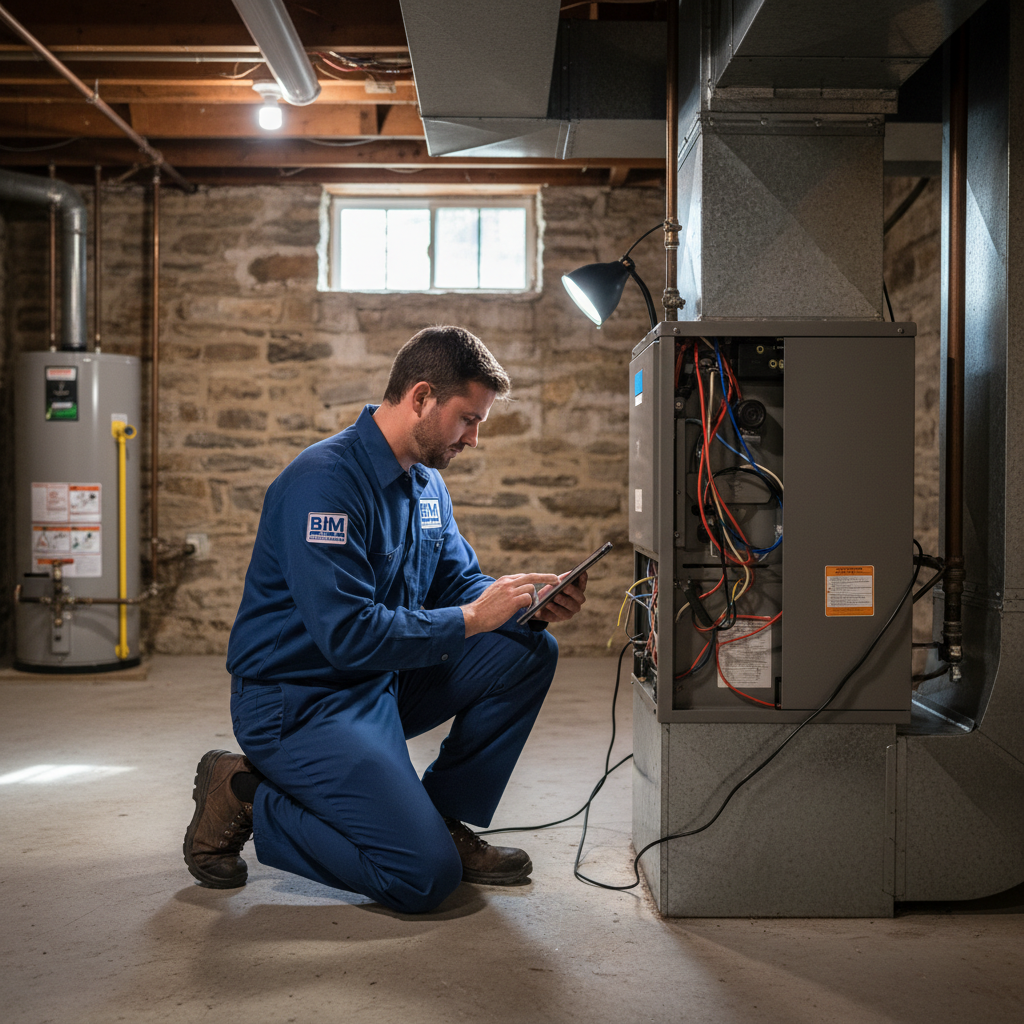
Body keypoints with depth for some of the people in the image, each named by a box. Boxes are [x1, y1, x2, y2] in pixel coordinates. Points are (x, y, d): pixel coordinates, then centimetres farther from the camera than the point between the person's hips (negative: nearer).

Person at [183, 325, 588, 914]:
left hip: (383, 684, 9)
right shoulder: (326, 481, -23)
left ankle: (444, 821, 6)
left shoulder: (426, 480, 7)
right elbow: (349, 635, -29)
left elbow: (459, 582, 12)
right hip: (299, 701, -9)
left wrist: (527, 605, -8)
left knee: (529, 650, -3)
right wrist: (472, 617, -23)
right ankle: (246, 802, 0)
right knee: (426, 876, -18)